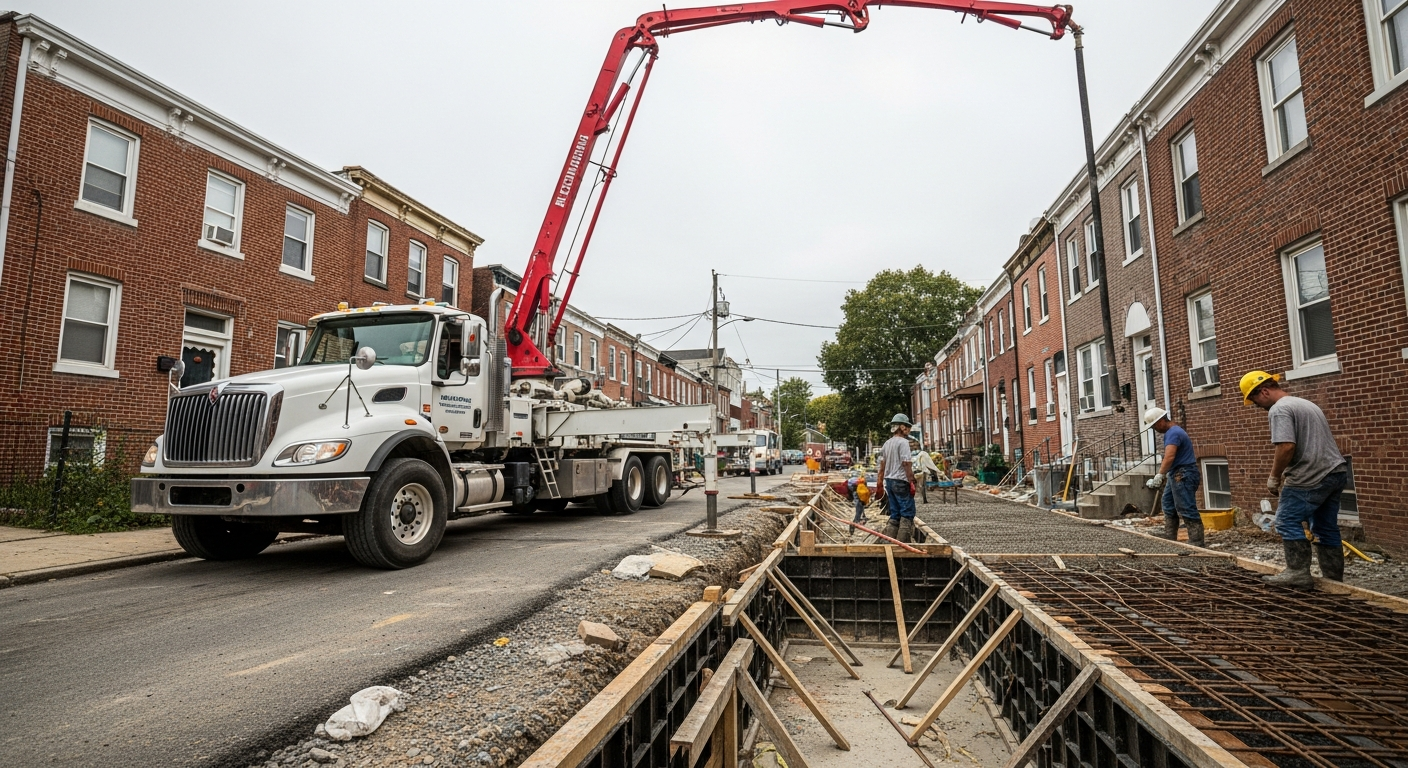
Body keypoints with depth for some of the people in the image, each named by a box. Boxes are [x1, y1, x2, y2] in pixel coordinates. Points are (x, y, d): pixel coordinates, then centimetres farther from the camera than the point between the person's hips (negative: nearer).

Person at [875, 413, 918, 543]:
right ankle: (903, 543, -5)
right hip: (901, 481, -8)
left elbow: (882, 465, 16)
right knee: (907, 513, -2)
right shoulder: (903, 442, -11)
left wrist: (881, 483, 19)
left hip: (889, 481, 8)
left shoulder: (886, 443, 14)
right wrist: (911, 482, -13)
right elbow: (906, 463, -17)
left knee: (895, 514, 12)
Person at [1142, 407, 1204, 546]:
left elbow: (1169, 457, -29)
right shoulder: (1172, 432, 17)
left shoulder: (1173, 433, -17)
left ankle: (1196, 544, -9)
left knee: (1187, 511, -10)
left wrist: (1159, 476, -32)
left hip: (1184, 476, -11)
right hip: (1176, 475, 11)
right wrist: (1164, 476, 22)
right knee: (1169, 508, 16)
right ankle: (1169, 540, 22)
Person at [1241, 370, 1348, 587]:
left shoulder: (1279, 409, -12)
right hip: (1336, 471, 10)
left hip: (1312, 477, -10)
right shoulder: (1305, 403, 21)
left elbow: (1287, 446, -22)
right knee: (1326, 527, 14)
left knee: (1288, 522, -2)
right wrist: (1286, 474, 24)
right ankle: (1334, 578, 19)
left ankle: (1298, 573, -2)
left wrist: (1274, 477, -10)